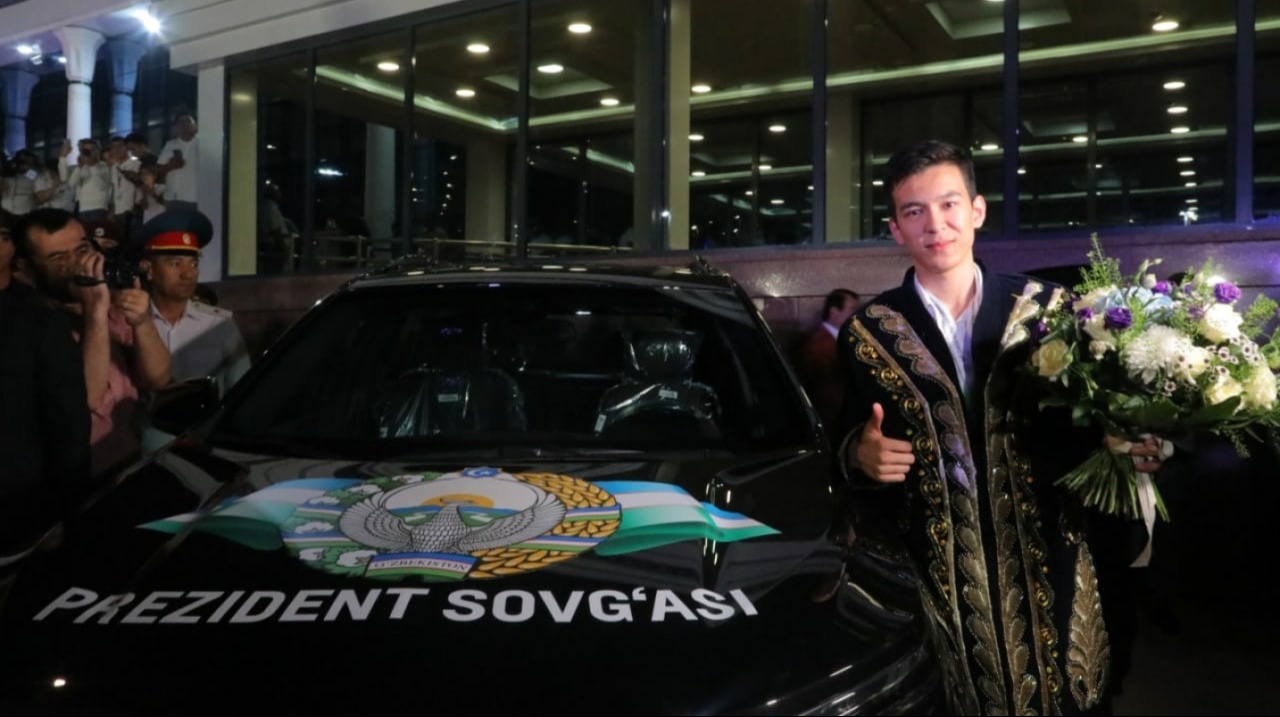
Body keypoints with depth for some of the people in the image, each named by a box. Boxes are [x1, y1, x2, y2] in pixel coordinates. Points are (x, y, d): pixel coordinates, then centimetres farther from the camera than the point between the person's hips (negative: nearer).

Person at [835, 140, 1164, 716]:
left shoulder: (1043, 308, 1)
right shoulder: (868, 333, 0)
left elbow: (1077, 425, 7)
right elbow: (849, 444, 6)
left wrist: (1116, 444, -13)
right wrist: (861, 454, -15)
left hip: (1047, 570, 1)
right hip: (934, 582, 0)